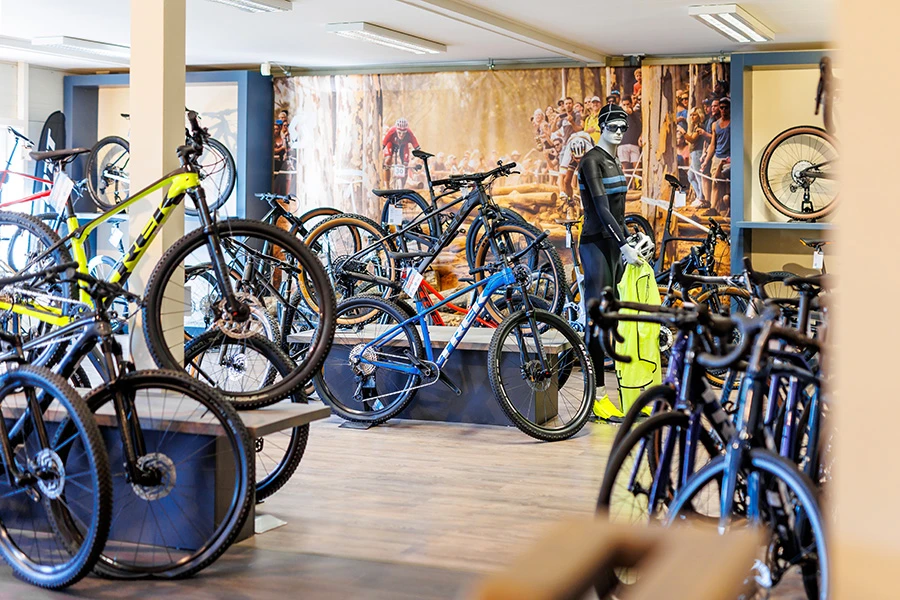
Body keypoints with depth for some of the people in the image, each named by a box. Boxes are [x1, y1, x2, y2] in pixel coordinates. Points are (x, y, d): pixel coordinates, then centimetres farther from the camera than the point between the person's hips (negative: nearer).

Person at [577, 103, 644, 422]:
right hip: (596, 243, -9)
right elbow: (601, 208, -21)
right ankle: (598, 397, -7)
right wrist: (624, 246, -27)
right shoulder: (592, 160, -12)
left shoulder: (614, 162, 17)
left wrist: (629, 242, 18)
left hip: (614, 244, 9)